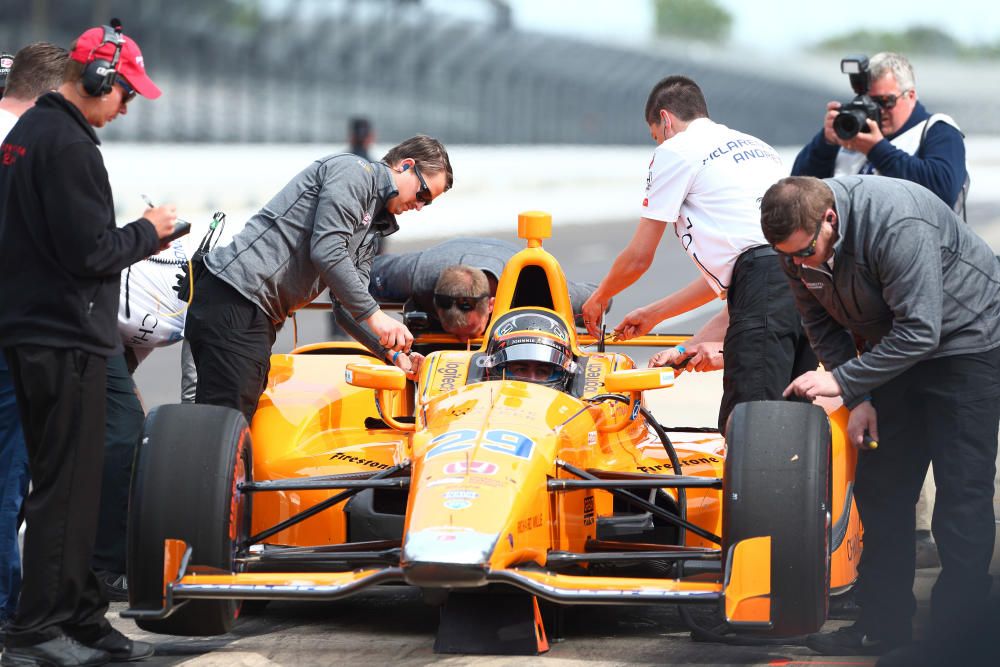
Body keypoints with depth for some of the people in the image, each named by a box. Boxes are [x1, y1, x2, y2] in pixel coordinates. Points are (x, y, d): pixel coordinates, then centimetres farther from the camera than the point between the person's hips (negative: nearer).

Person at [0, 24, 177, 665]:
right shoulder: (69, 145, -17)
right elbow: (90, 252, -21)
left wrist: (136, 238, 14)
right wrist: (147, 232, -4)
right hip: (67, 340, -10)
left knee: (68, 484, 13)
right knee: (66, 486, -4)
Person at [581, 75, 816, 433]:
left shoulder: (675, 150, 11)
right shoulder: (757, 146, 33)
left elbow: (639, 257, 16)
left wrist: (599, 298, 36)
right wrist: (654, 314, 43)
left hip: (765, 281, -8)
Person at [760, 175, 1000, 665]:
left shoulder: (896, 224, -35)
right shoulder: (799, 236, -11)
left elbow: (919, 331, -32)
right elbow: (822, 324, 2)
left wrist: (843, 381, -29)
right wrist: (859, 399, -7)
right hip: (896, 348, 8)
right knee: (881, 486, 6)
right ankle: (883, 624, 14)